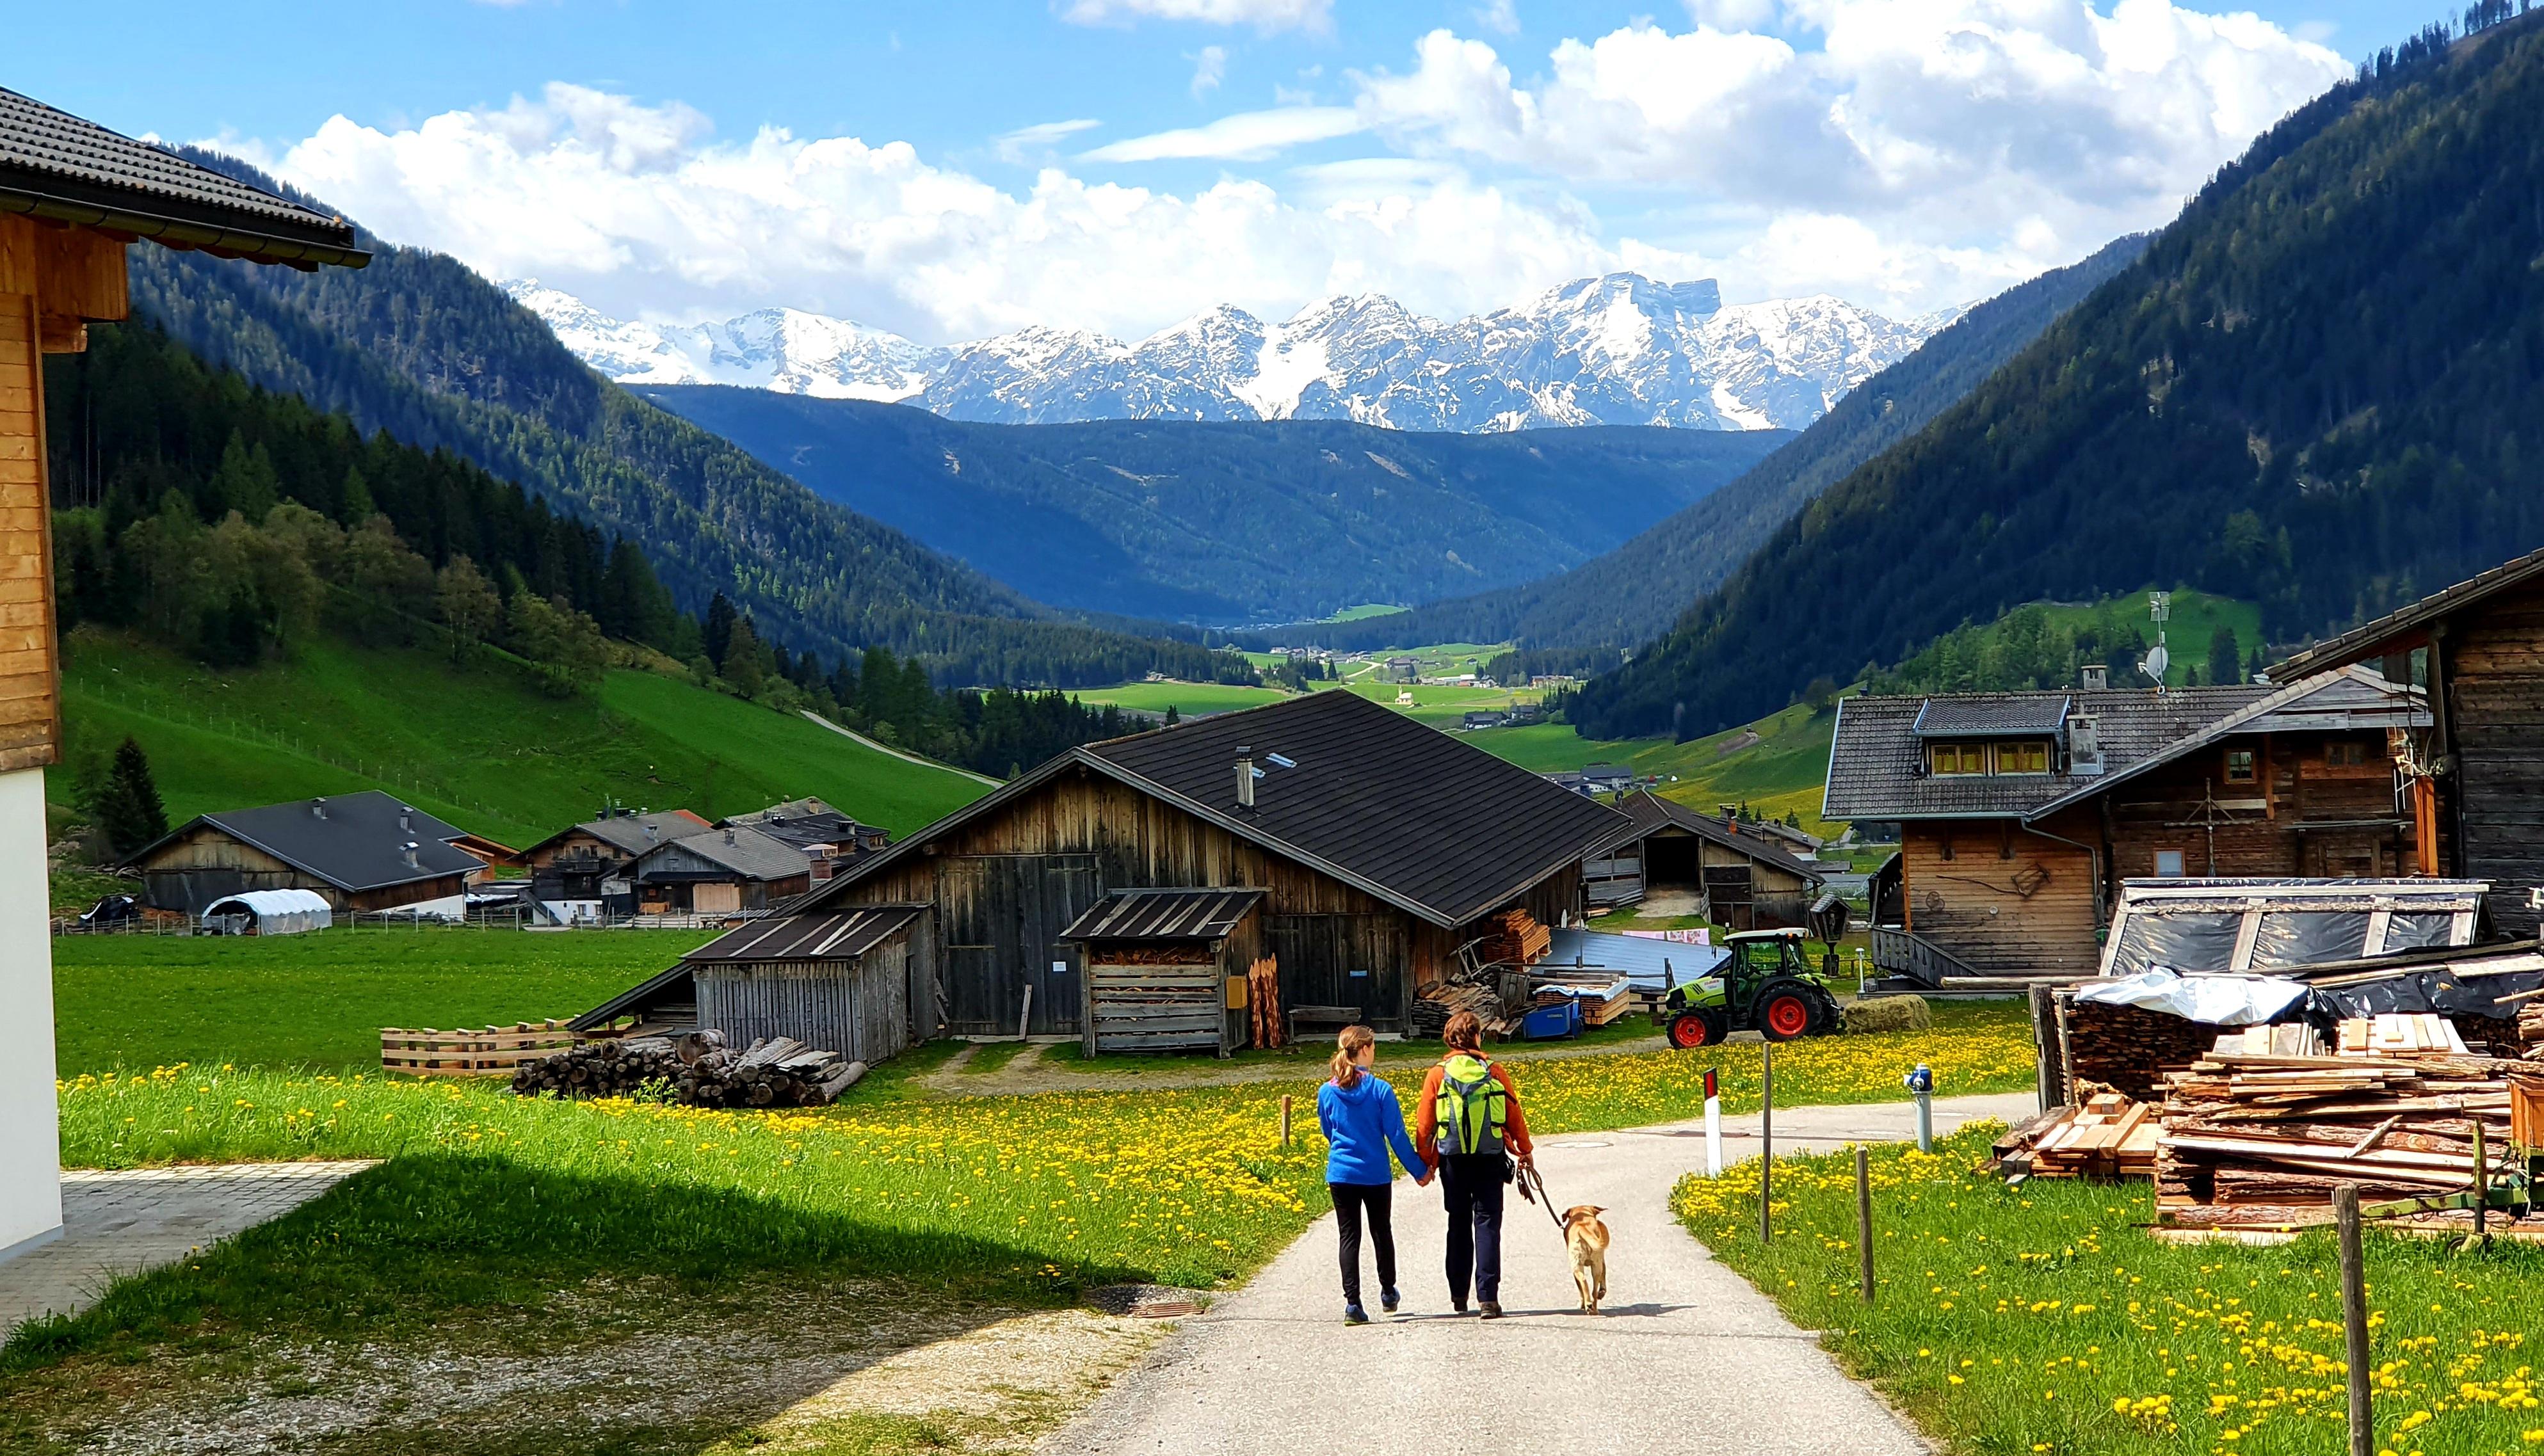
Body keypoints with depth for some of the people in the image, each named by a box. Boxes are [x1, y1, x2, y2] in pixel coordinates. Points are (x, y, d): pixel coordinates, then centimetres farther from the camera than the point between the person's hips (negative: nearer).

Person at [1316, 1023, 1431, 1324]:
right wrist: (1418, 1169, 1)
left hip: (1341, 1174, 1)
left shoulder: (1326, 1092, -2)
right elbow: (1397, 1135, -9)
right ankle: (1388, 1293, 35)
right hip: (1376, 1175, -1)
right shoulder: (1380, 1090, -12)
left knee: (1349, 1236, 4)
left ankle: (1352, 1304, -7)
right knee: (1381, 1231, 18)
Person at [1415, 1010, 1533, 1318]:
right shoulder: (1495, 1073, -1)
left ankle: (1459, 1294, 23)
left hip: (1452, 1158, 1)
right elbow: (1514, 1116, 6)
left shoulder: (1438, 1075, -1)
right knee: (1487, 1223, -1)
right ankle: (1488, 1298, -11)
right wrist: (1525, 1151, 21)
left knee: (1459, 1224, 16)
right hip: (1490, 1157, -1)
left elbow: (1424, 1123, 2)